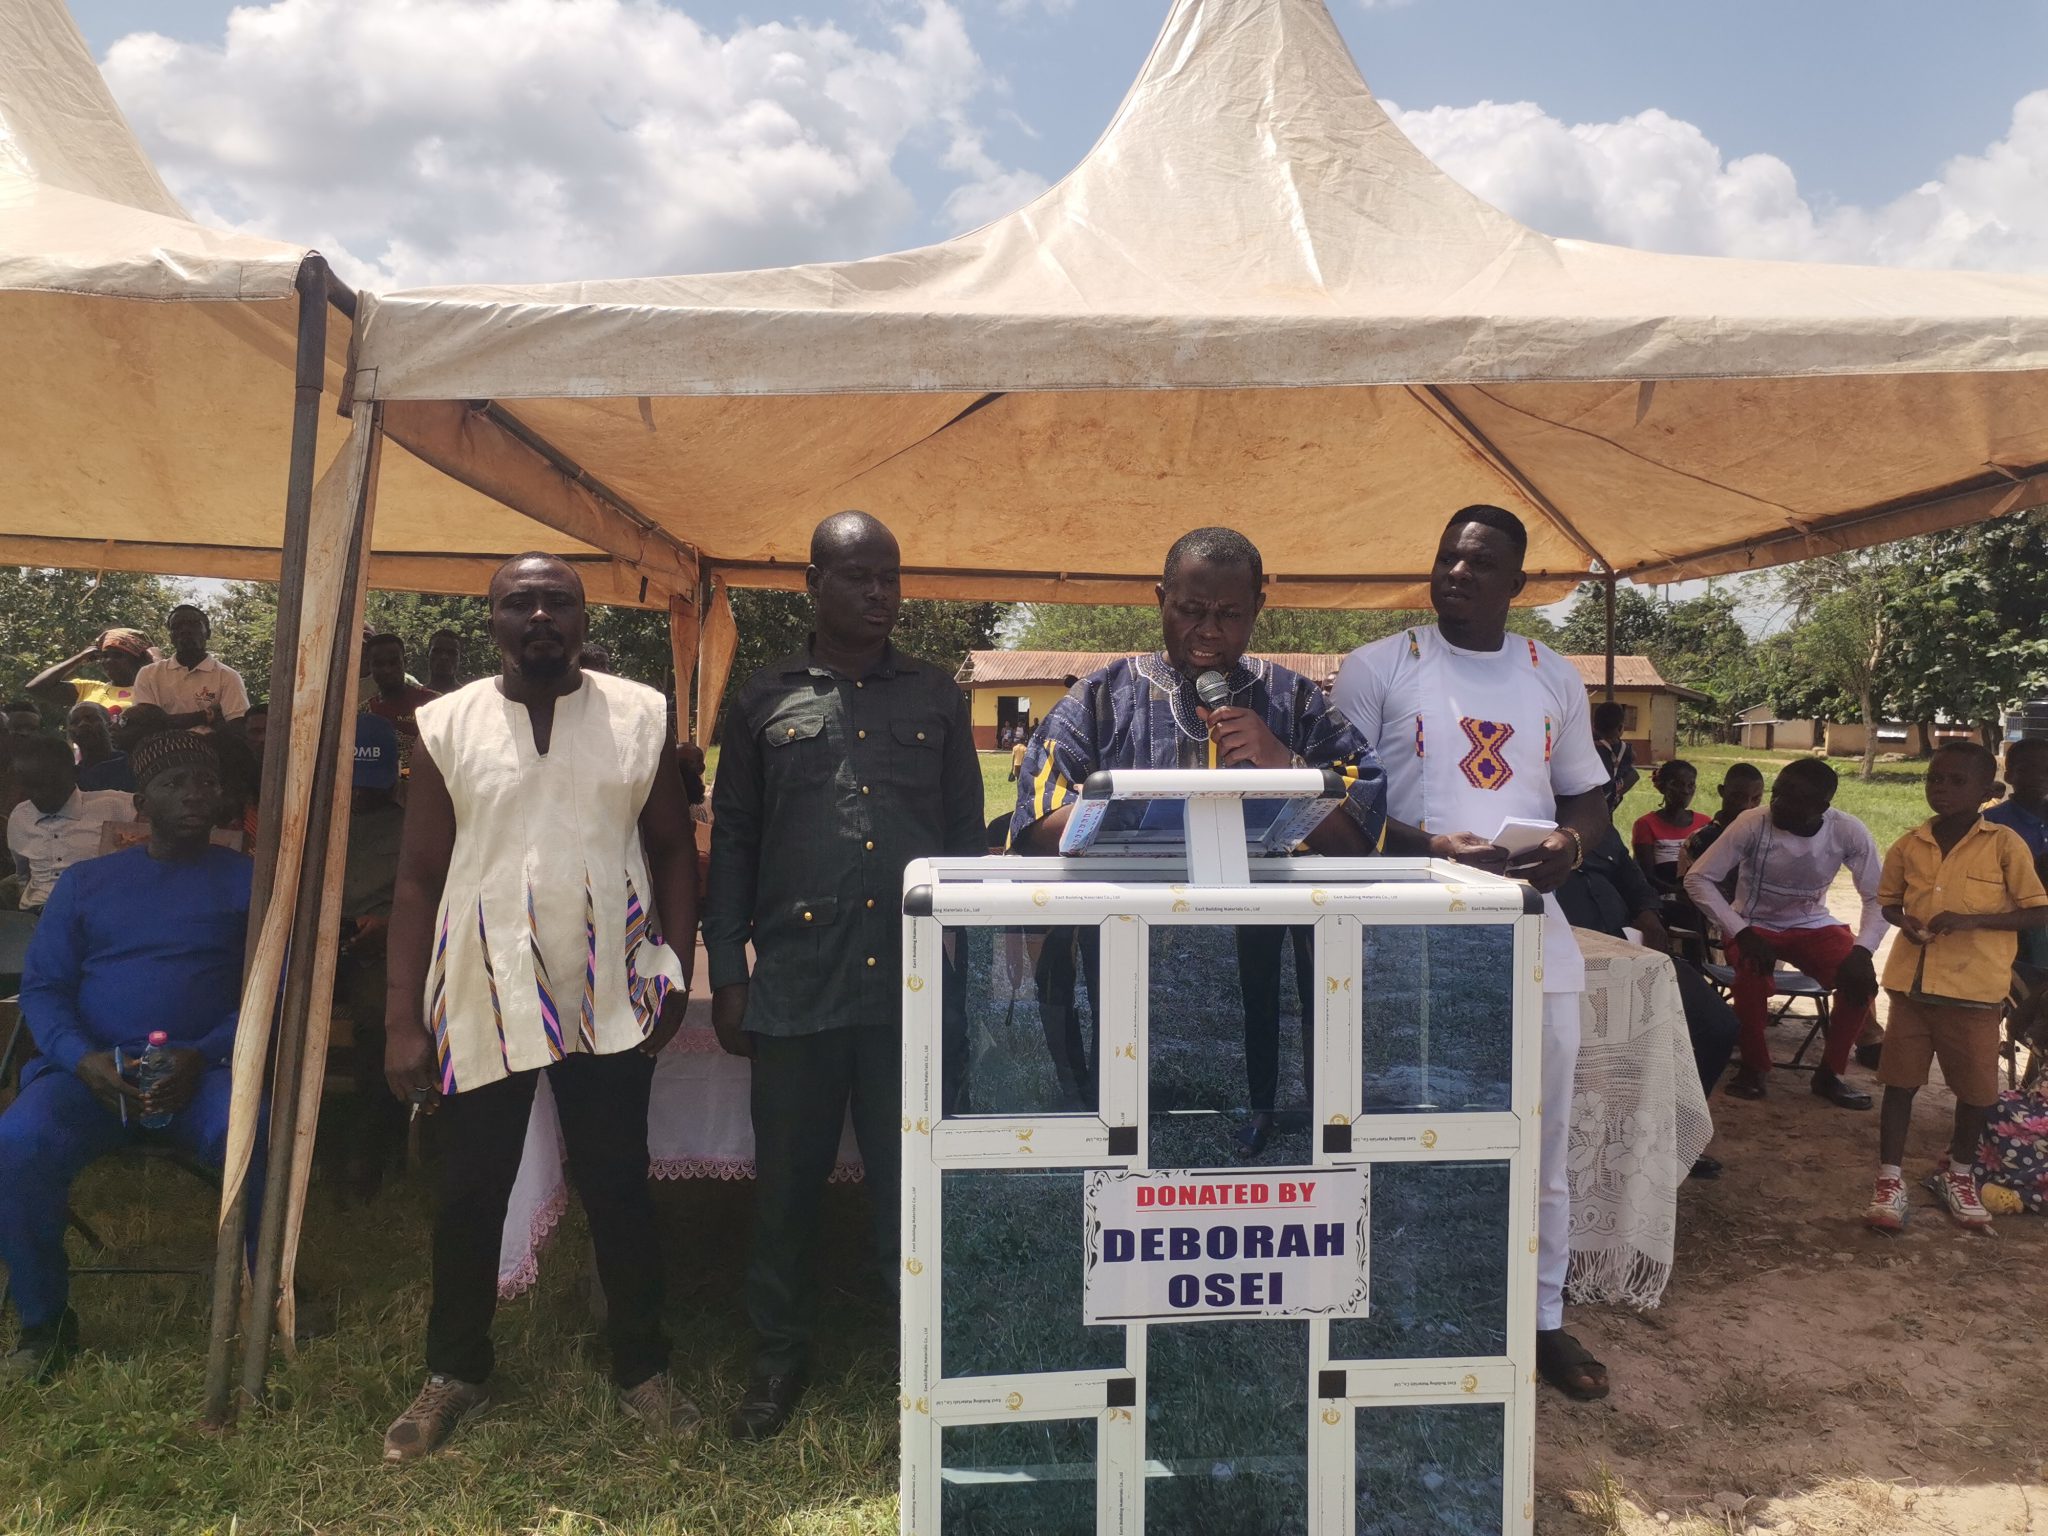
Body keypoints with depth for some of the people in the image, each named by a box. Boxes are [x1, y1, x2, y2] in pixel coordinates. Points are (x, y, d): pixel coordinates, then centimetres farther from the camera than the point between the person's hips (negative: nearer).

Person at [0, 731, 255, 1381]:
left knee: (258, 1133, -33)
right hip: (91, 1072, 2)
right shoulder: (85, 881, 17)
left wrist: (203, 1056, -15)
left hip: (203, 1070, -2)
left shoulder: (247, 881, 10)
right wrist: (82, 1058, -11)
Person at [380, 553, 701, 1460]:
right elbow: (418, 878, 2)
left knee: (617, 1185, 8)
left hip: (610, 999, 0)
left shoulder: (640, 716, 2)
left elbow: (673, 849, 6)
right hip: (480, 995, 1)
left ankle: (641, 1368, 28)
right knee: (469, 1192, 11)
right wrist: (403, 1021, -2)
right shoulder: (448, 725, 2)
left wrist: (677, 974, -2)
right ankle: (456, 1371, 34)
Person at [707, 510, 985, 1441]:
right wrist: (726, 974, 4)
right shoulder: (764, 701, 7)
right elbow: (731, 842, 9)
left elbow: (967, 835, 10)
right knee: (787, 1181, 13)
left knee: (911, 1180, 7)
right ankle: (780, 1357, 33)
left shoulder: (936, 697, 9)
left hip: (913, 985, 0)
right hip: (794, 984, 1)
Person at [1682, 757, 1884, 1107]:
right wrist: (1741, 932, -32)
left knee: (1859, 979, -22)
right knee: (1753, 975, -31)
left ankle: (1829, 1072, 0)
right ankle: (1754, 1066, -6)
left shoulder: (1849, 832, -19)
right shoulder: (1753, 823, -25)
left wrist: (1862, 950, -29)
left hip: (1812, 925, 3)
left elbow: (1876, 897, -12)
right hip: (1754, 924, -2)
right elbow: (1698, 878, -23)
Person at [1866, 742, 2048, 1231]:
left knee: (1976, 1089, 10)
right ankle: (1890, 1179, 16)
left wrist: (1972, 920, -19)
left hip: (1973, 989, -2)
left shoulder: (2004, 844, -7)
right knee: (1900, 1081, 5)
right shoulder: (1909, 846, 2)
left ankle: (1958, 1173, 33)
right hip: (1911, 983, 2)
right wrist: (1903, 920, -5)